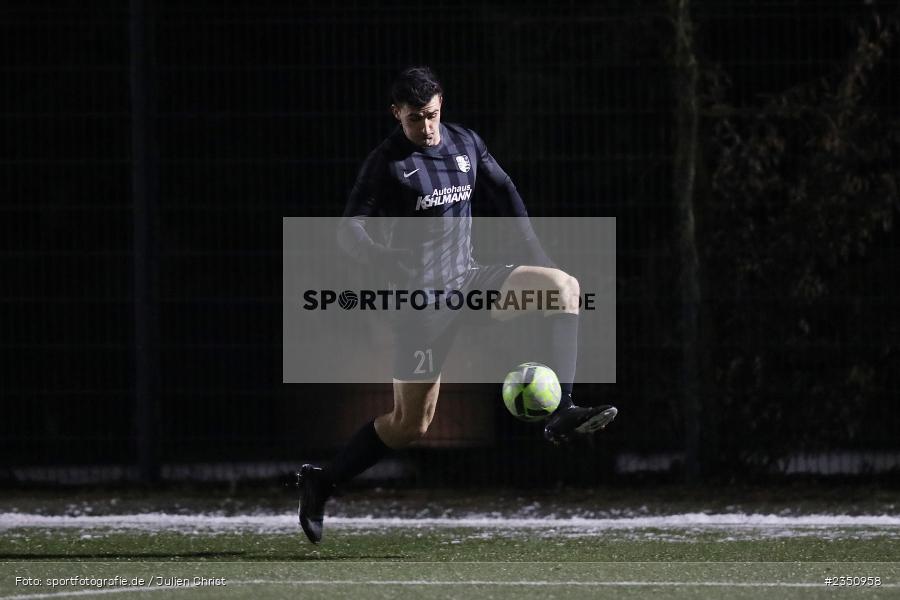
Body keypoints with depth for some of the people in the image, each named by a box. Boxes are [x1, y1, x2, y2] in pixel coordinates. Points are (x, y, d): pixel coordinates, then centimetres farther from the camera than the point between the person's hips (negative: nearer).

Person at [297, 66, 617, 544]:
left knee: (564, 286, -17)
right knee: (410, 424, -5)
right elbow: (349, 232, -13)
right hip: (424, 295, -5)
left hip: (469, 280, 5)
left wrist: (532, 249, 15)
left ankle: (562, 413, -23)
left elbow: (503, 189, 23)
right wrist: (396, 268, -29)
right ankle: (322, 482, 13)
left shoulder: (465, 143, 8)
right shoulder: (387, 163, -9)